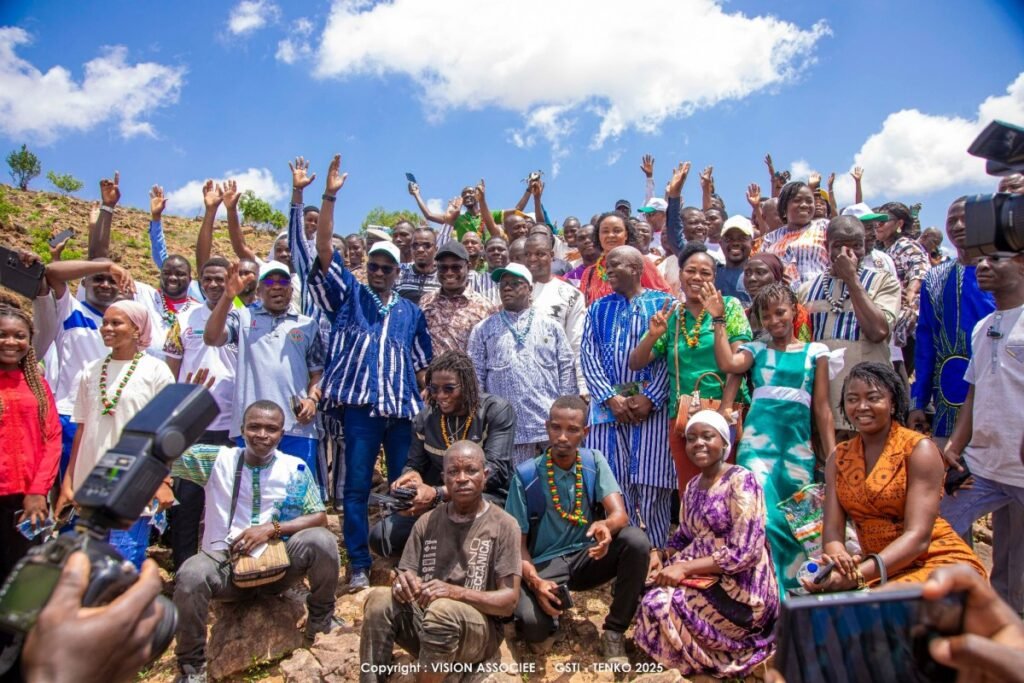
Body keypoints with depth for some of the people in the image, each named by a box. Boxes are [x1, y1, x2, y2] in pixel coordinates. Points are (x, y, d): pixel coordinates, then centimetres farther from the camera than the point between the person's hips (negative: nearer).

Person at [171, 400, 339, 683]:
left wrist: (272, 528, -16)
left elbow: (319, 518, -4)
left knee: (321, 540, -28)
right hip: (225, 563, 0)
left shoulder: (295, 469, 1)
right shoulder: (217, 459, 2)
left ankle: (321, 617, 2)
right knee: (191, 575, -33)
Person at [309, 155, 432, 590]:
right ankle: (359, 564, 14)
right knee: (357, 485, 2)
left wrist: (423, 402, 8)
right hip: (361, 406, -2)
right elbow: (324, 251, -2)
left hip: (404, 409, 2)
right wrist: (330, 197, -9)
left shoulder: (410, 312, 15)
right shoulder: (349, 297, 9)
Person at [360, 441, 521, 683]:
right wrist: (402, 583, -19)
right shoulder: (427, 522, 7)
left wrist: (456, 592, -26)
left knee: (443, 610, -36)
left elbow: (509, 600, -10)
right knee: (380, 599, -26)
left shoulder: (503, 525, -6)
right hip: (423, 619, 3)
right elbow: (406, 577, 7)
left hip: (479, 630, -3)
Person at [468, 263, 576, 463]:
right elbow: (475, 378, 5)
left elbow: (567, 369, 8)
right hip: (508, 430, -1)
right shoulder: (483, 330, 8)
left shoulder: (551, 326, 10)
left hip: (551, 427, 1)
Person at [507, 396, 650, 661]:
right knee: (533, 624, -31)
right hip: (544, 565, -2)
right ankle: (554, 605, 9)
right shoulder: (526, 475, -11)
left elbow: (620, 515, -15)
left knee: (636, 541, -26)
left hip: (587, 557, 2)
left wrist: (605, 526, -40)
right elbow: (517, 541, -7)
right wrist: (534, 581, -25)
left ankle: (614, 631, -8)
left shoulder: (594, 462, -4)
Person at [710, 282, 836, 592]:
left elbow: (822, 409, 9)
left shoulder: (815, 352, 12)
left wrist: (832, 457, 4)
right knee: (761, 513, -14)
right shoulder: (756, 349, 11)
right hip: (758, 440, -1)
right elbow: (728, 363, -12)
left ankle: (791, 585, 24)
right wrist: (718, 319, -8)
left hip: (798, 445, 2)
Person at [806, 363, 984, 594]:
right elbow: (832, 530, -4)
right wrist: (839, 560, -28)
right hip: (877, 569, 4)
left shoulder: (919, 449, -9)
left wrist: (858, 575, -33)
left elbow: (918, 535, -19)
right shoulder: (838, 458, 5)